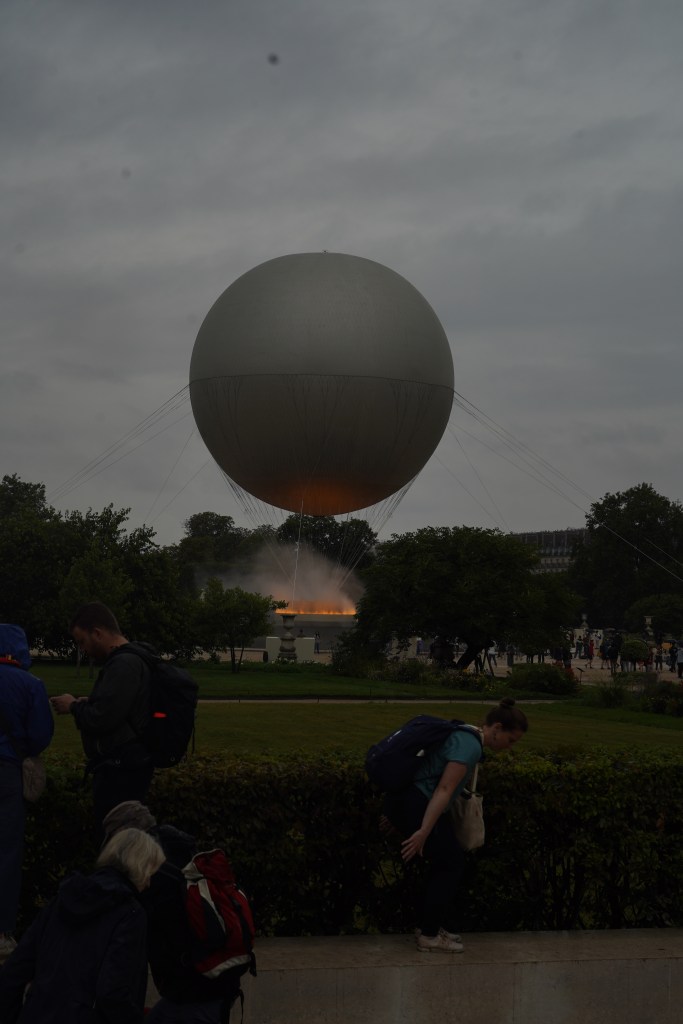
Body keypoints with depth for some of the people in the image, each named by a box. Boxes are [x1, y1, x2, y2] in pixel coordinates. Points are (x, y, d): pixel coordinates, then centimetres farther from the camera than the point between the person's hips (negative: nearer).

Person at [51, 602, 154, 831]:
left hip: (120, 771, -11)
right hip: (124, 766, 11)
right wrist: (85, 704, 9)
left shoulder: (123, 664, -19)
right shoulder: (129, 659, 16)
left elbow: (101, 718, -25)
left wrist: (73, 706, -7)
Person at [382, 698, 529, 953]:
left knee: (449, 862, 12)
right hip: (412, 806, -10)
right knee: (450, 863, -2)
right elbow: (444, 790, -23)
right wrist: (424, 832, -27)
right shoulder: (470, 746, -17)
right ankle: (429, 935, 4)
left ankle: (437, 926, 20)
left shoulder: (464, 737, 15)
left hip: (409, 802, 10)